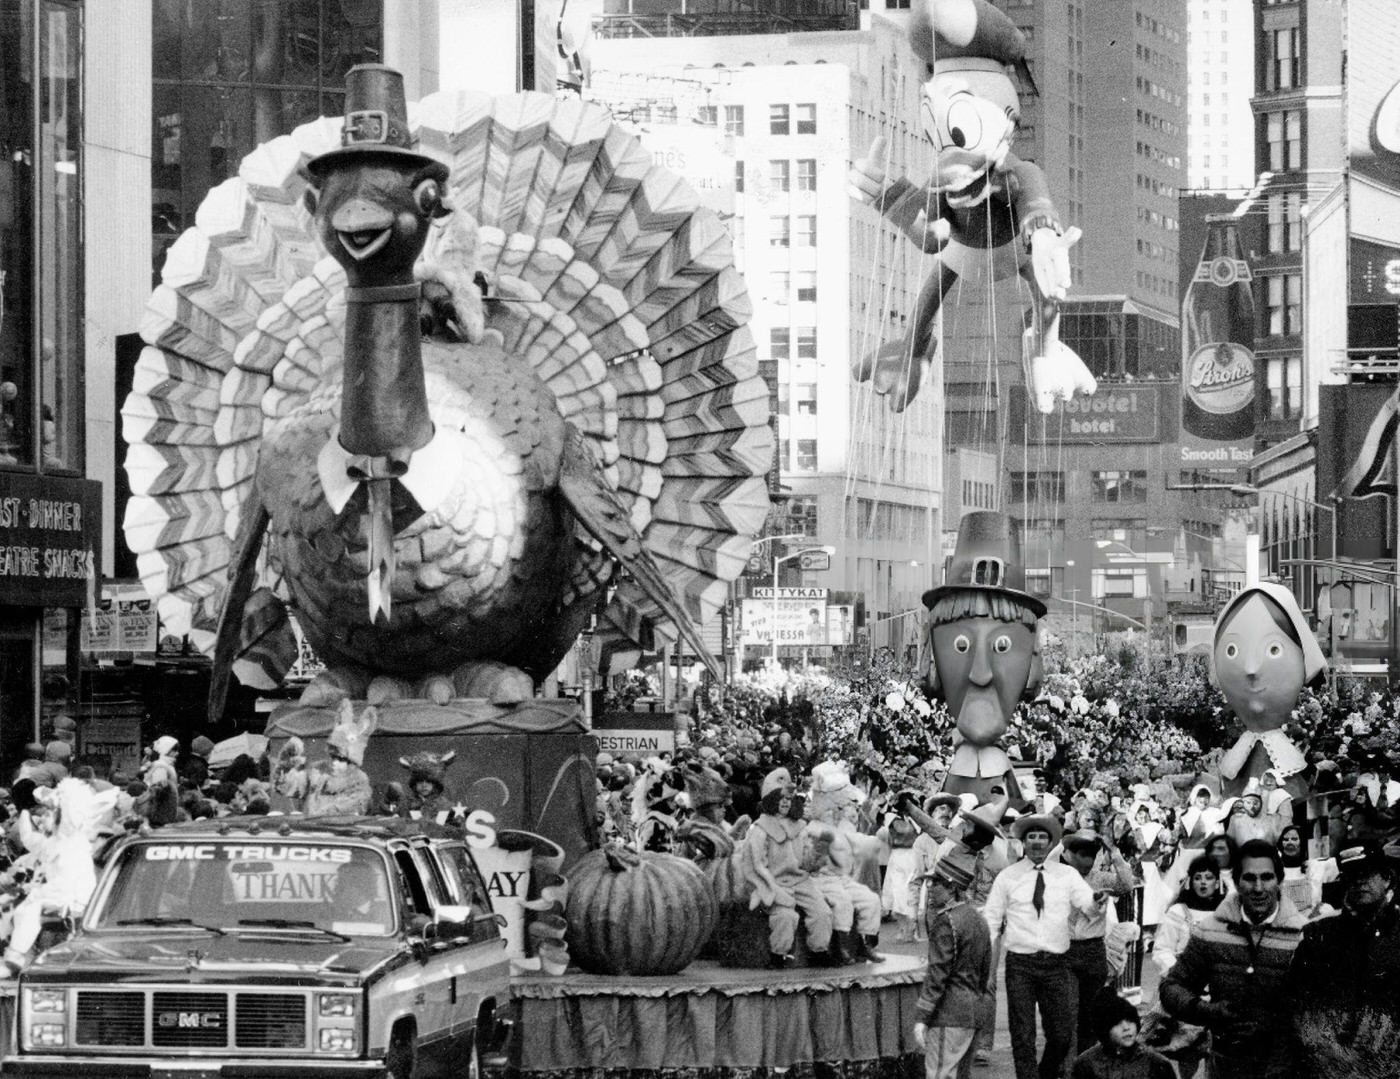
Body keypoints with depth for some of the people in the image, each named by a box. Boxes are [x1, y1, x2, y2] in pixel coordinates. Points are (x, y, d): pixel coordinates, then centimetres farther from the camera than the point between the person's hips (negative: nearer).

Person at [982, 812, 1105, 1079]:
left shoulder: (1066, 875, 6)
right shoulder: (1007, 877, 4)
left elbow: (1087, 904, -5)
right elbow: (990, 919, 5)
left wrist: (1095, 904, -29)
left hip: (1056, 964, 1)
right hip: (1020, 963, -1)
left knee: (1062, 1035, 4)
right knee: (1023, 1036, -1)